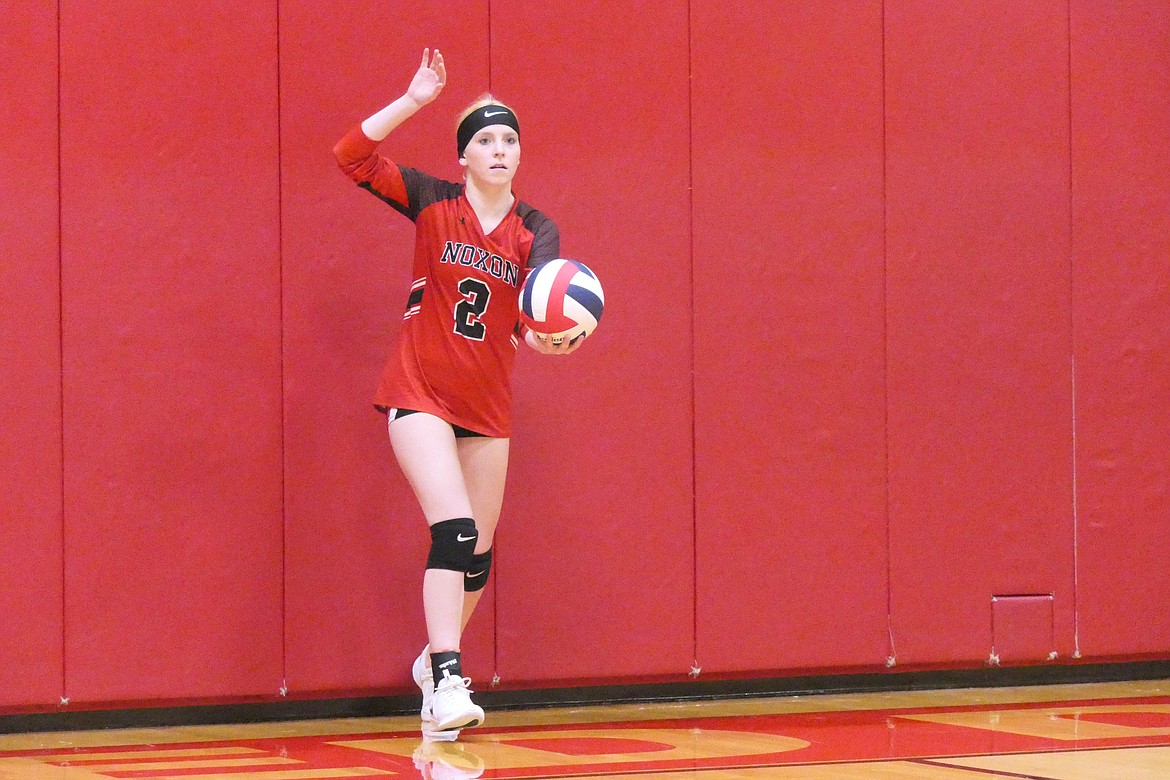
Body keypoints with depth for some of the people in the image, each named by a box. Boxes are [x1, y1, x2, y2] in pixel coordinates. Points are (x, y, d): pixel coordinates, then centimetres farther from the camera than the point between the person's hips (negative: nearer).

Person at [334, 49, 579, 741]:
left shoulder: (537, 231, 0)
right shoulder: (433, 203, -5)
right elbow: (353, 156, -15)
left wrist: (545, 338, -41)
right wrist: (413, 102, -23)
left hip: (487, 404, 4)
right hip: (420, 394, -4)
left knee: (479, 553, 10)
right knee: (454, 528, -21)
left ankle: (436, 659, 34)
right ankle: (448, 685, -23)